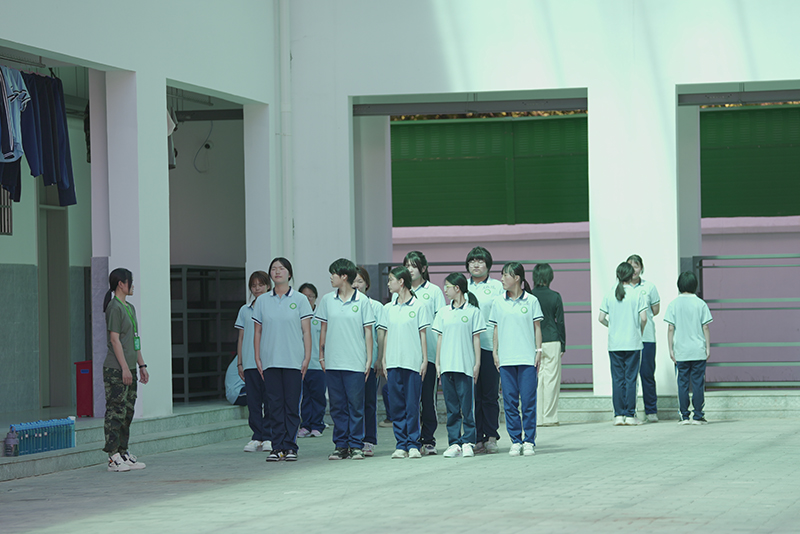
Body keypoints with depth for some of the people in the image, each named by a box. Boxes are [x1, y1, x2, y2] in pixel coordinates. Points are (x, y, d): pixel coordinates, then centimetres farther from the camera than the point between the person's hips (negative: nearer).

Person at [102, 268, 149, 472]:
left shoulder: (130, 308, 18)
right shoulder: (114, 308, -11)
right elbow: (115, 340, -15)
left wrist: (141, 365, 20)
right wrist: (125, 368, -18)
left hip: (129, 369, 10)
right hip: (116, 370, -10)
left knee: (127, 413, 11)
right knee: (115, 412, -8)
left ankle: (123, 453, 15)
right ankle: (113, 457, -8)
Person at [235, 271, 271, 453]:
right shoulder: (245, 310, 13)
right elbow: (241, 338, 15)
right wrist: (239, 363, 10)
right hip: (250, 362, 3)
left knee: (269, 400, -3)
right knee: (253, 400, 2)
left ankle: (268, 437, 3)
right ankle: (257, 437, 7)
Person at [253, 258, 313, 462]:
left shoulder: (299, 299, 4)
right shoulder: (262, 301, 9)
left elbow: (306, 331, 2)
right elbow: (257, 332, 12)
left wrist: (307, 358, -5)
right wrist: (257, 358, 4)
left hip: (293, 361, -2)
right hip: (270, 361, 2)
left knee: (292, 405, -2)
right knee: (274, 404, 1)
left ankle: (290, 447, 3)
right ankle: (278, 447, 4)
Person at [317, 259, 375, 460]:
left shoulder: (362, 301, -1)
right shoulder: (327, 300, 8)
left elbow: (368, 331, 2)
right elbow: (324, 328, 14)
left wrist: (369, 360, -2)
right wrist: (321, 355, 10)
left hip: (355, 363, -3)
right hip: (333, 362, 3)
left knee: (356, 405, -1)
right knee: (337, 406, 5)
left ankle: (356, 445, 5)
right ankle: (341, 445, 11)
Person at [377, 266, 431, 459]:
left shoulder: (418, 307, 0)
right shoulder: (388, 309, 12)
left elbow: (422, 334, 1)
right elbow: (385, 335, 15)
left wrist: (425, 360, -3)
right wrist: (383, 360, 9)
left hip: (413, 362, -4)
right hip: (393, 363, 4)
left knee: (412, 405, -4)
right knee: (396, 405, 3)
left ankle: (413, 444, 1)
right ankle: (401, 445, 7)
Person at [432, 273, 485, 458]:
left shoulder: (473, 311, 1)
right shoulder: (443, 312, 12)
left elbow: (476, 338, 1)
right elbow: (440, 338, 14)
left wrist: (477, 363, -3)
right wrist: (438, 363, 9)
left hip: (465, 365, -4)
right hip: (447, 366, 4)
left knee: (466, 406, -4)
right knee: (451, 407, 4)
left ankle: (468, 442, 1)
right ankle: (454, 443, 7)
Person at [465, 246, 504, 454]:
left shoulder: (497, 287, 7)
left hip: (490, 345, -2)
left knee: (490, 394, -2)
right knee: (472, 395, 1)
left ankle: (491, 436, 6)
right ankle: (477, 438, 5)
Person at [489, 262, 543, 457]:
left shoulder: (531, 301, 2)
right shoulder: (499, 303, 9)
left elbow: (537, 327, 5)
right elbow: (496, 329, 13)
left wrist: (538, 351, -1)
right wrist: (495, 352, 7)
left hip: (527, 358, -2)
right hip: (506, 359, 2)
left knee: (528, 400, -3)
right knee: (510, 401, 2)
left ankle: (529, 441, 2)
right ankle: (515, 441, 8)